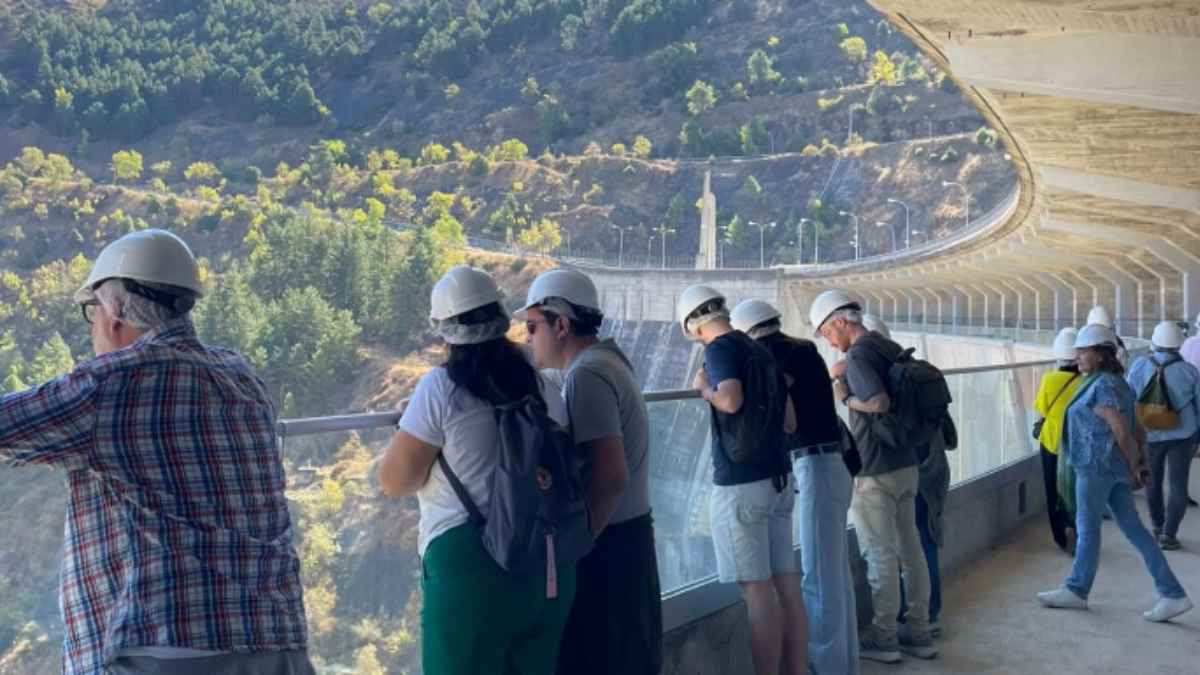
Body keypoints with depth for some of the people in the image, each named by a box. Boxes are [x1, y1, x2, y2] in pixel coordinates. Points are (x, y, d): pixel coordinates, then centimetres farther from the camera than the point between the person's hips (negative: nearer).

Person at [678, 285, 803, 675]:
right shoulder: (761, 351, 16)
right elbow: (789, 420, 18)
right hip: (778, 479, 8)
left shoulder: (720, 348, -7)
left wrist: (703, 386, -6)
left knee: (758, 591, -4)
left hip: (740, 484, -8)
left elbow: (731, 400, -24)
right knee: (787, 587, 10)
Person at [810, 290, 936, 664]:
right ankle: (919, 632, 23)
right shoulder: (888, 348, 10)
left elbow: (880, 401, -29)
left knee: (881, 555, 2)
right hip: (906, 464, 8)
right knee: (910, 549, 13)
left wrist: (844, 397, -13)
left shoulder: (859, 355, -17)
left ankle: (884, 637, 13)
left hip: (876, 472, -8)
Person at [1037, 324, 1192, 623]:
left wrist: (1134, 467, -9)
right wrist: (1138, 464, 13)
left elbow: (1122, 432, -20)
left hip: (1097, 465, -9)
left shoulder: (1102, 388, -16)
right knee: (1133, 528, 8)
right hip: (1115, 467, 9)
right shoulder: (1117, 383, 14)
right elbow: (1138, 430, 16)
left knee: (1087, 528, 4)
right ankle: (1172, 593, 6)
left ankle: (1076, 590, 17)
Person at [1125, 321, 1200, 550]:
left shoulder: (1139, 366, -9)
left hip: (1149, 434, 1)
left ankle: (1157, 527, 32)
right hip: (1181, 435, -1)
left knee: (1153, 482, 19)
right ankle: (1168, 534, -2)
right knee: (1178, 486, 5)